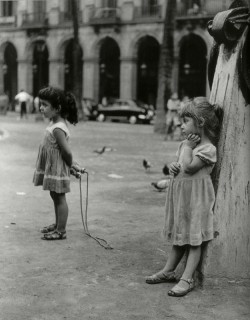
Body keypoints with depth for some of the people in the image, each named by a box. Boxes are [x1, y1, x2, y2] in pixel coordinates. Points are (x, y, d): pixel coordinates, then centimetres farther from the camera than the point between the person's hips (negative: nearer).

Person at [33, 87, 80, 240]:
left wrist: (70, 164, -10)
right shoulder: (57, 123, 5)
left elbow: (67, 151, -26)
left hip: (57, 168, -10)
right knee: (55, 196, 20)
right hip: (51, 167, 10)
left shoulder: (57, 129, -26)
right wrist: (71, 163, 14)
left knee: (59, 198, 0)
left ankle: (61, 231, 10)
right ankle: (58, 225, 34)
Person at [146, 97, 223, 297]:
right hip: (179, 195, 8)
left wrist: (188, 146, -14)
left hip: (196, 198, -8)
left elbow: (189, 167, -25)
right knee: (179, 237, 17)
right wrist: (173, 167, -3)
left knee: (194, 239, 0)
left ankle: (187, 279, 1)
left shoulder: (208, 148, -16)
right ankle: (168, 271, 26)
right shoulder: (186, 144, 9)